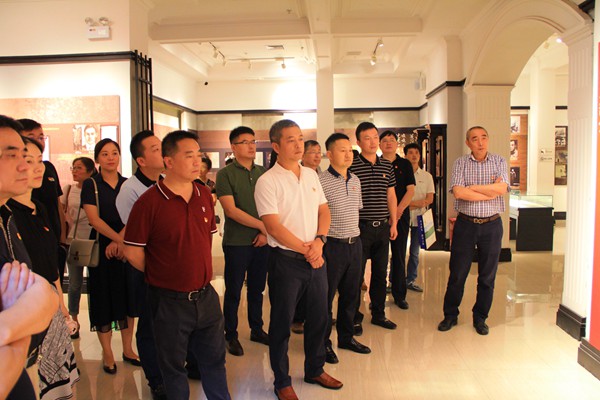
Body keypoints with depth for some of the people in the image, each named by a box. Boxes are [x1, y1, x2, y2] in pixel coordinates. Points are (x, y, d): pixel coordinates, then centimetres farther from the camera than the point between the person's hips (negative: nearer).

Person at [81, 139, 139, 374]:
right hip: (101, 248, -2)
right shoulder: (91, 184, -2)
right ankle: (107, 353, 18)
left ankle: (127, 349, 21)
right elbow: (94, 218, -11)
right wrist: (118, 238, -21)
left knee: (127, 298, 8)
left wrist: (119, 241, -16)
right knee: (104, 299, 4)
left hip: (127, 247, 3)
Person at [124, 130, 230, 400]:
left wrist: (200, 270, 8)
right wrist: (161, 275, 1)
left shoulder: (204, 195, 2)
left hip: (205, 295, 5)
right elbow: (132, 252, -11)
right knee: (173, 365, 16)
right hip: (169, 300, -4)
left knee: (214, 359, 20)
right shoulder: (148, 202, -16)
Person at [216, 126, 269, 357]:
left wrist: (266, 232, -6)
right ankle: (231, 336, 22)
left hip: (262, 241, 4)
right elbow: (231, 210, -14)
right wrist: (262, 225, -14)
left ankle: (257, 329, 31)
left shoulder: (263, 172, 7)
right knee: (233, 291, 7)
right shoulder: (225, 174, -6)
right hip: (237, 242, -4)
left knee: (257, 288, 15)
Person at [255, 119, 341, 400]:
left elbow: (324, 211, 9)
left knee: (319, 317, 17)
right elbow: (273, 226, -17)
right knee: (282, 323, 9)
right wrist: (305, 249, -15)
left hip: (316, 259, 6)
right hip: (286, 260, -6)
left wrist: (319, 240, -9)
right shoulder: (267, 182, -11)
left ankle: (315, 370, 39)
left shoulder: (311, 175, 8)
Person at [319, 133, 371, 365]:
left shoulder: (355, 180, 10)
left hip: (355, 243, 7)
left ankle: (346, 337, 34)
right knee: (326, 296, 5)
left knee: (351, 293, 17)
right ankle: (323, 343, 21)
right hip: (333, 245, -7)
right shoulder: (321, 181, -13)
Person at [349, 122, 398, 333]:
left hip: (383, 227, 5)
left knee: (380, 273, 14)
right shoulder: (352, 166, -8)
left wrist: (394, 223, 11)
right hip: (361, 228, -5)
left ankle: (378, 314, 29)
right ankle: (355, 318, 17)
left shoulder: (387, 166, 9)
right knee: (357, 274, 3)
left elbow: (391, 196, 14)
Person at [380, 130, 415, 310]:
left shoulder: (405, 164, 7)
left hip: (401, 214, 1)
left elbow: (410, 190, 2)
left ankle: (399, 295, 16)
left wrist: (398, 210, -10)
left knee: (399, 255, 6)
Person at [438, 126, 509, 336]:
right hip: (465, 224, -1)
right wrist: (490, 192, -13)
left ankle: (480, 317, 26)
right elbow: (457, 192, -15)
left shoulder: (499, 161, 4)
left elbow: (502, 188, -14)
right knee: (457, 273, 6)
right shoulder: (460, 163, 1)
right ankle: (450, 315, 22)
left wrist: (471, 187, -12)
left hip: (491, 225, 1)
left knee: (487, 275, 10)